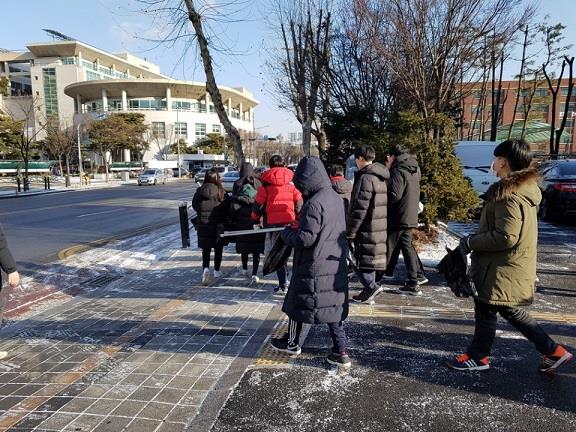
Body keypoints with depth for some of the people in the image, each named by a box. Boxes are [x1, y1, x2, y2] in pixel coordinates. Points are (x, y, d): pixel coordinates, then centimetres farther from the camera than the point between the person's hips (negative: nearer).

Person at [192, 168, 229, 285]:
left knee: (206, 249, 8)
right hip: (218, 225, -1)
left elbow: (194, 206, 1)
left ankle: (206, 268, -15)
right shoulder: (222, 192, -12)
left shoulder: (200, 191, -7)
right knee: (218, 248, 15)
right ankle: (216, 271, 26)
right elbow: (227, 208, -10)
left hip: (203, 226, 1)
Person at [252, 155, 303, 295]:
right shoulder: (292, 181, 8)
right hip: (290, 221, 2)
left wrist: (255, 219, 18)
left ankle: (282, 286, 2)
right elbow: (299, 202, 6)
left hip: (273, 222, -2)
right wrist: (298, 219, 16)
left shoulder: (266, 183, 1)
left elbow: (259, 203, 3)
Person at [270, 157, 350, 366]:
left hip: (314, 268, -7)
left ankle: (291, 343, 30)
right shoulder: (336, 198, 6)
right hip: (335, 264, 8)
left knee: (297, 302, 13)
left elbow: (305, 239, -22)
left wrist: (287, 233, -4)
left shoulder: (314, 204, -21)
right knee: (333, 305, 13)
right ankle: (340, 351, 15)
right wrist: (300, 226, 13)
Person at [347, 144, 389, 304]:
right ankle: (369, 291, 21)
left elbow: (360, 209, -21)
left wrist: (350, 232, -16)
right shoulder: (381, 178, 14)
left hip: (366, 229, -9)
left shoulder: (365, 178, -16)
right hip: (378, 229, 9)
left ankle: (371, 286, -8)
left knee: (360, 259, 0)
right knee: (369, 260, 15)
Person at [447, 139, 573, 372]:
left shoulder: (510, 195, -23)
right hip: (510, 267, 10)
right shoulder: (524, 188, 10)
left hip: (503, 269, -10)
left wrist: (471, 242, -15)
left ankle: (478, 357, 24)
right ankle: (553, 351, 28)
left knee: (486, 310, 6)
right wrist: (475, 239, 12)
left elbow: (505, 237, -27)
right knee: (509, 311, 21)